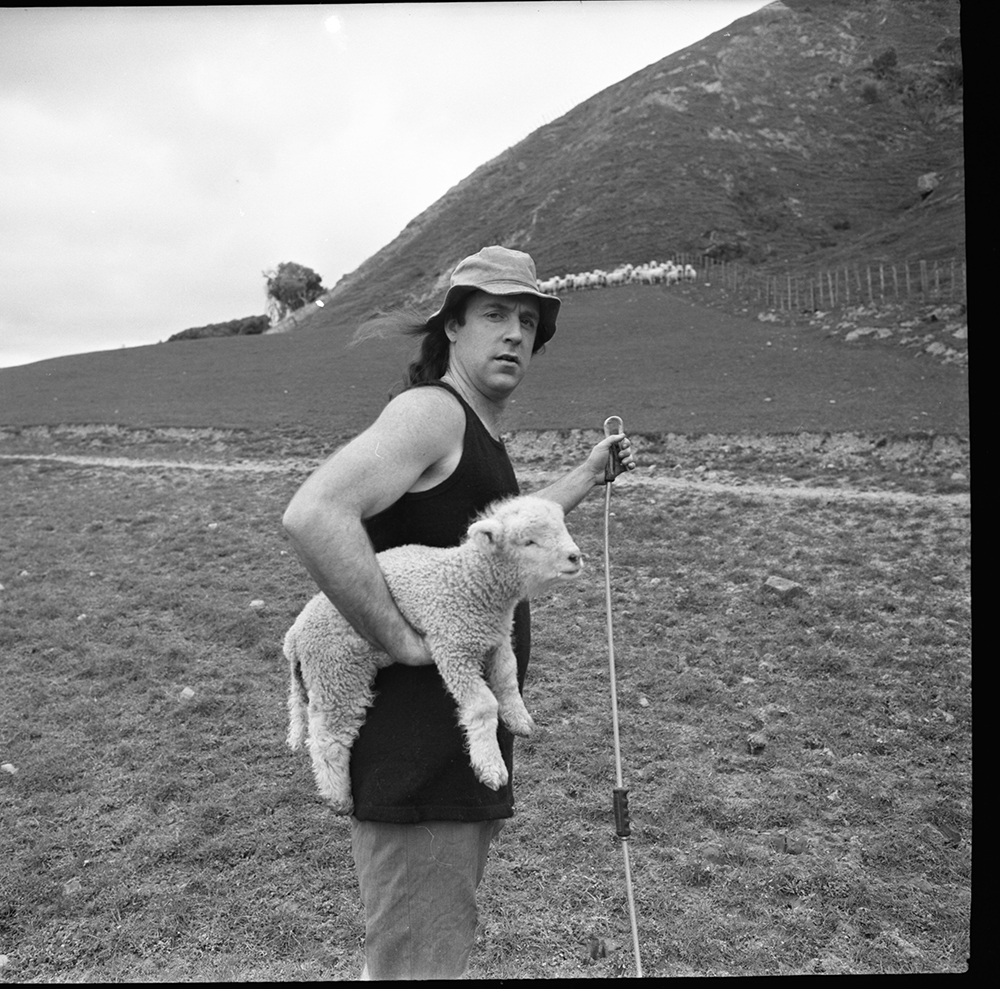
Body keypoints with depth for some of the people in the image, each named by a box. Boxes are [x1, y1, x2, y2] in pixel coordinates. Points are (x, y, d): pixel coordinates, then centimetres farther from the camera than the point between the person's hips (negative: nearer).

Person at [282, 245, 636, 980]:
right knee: (418, 962, 1)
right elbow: (313, 515, -31)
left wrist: (589, 475, 30)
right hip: (414, 746, -10)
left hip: (465, 746, 10)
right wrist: (400, 638, -26)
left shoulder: (481, 435, 16)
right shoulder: (431, 411, -16)